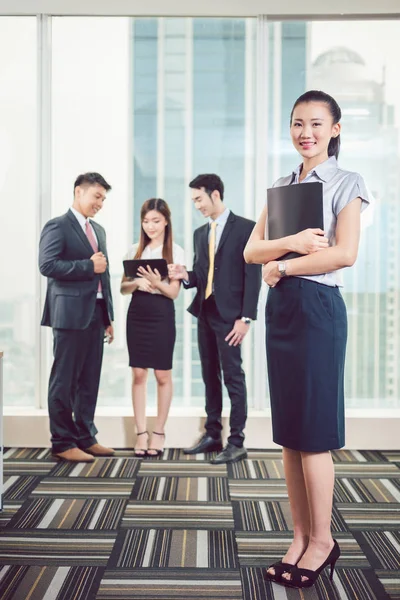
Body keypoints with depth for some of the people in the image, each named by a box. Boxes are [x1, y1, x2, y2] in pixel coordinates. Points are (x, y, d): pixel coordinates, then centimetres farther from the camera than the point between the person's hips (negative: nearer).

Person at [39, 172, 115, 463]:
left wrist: (108, 317, 15)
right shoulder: (57, 226, -6)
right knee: (64, 381, 1)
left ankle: (85, 436, 22)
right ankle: (62, 442, 10)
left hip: (96, 313, 8)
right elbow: (47, 265, -18)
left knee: (90, 381, 12)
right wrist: (88, 266, -17)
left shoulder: (99, 230, 18)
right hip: (70, 313, -7)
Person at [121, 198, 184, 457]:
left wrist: (156, 283, -25)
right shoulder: (134, 250, 8)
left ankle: (159, 432, 15)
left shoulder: (176, 251, -1)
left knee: (163, 375, 4)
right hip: (137, 314, 3)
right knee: (138, 374, 3)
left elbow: (174, 292, -5)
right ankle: (141, 433, 11)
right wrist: (137, 283, -13)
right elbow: (123, 287, 9)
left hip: (162, 315, -3)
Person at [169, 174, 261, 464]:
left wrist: (246, 318, -15)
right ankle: (212, 435, 21)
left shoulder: (246, 228, -6)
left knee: (233, 376, -3)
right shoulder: (200, 233, 15)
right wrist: (186, 275, -6)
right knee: (210, 376, 12)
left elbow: (253, 276, -10)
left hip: (229, 314, -7)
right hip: (204, 312, 7)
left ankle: (237, 442, 3)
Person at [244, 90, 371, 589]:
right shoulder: (281, 186, 15)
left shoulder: (345, 184, 0)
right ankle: (300, 536, 18)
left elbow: (346, 253, -15)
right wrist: (289, 243, -15)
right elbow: (252, 251, 5)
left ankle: (322, 539, 13)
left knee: (313, 431, -2)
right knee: (288, 431, 8)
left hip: (318, 307, -6)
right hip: (280, 307, 6)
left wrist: (282, 265, -10)